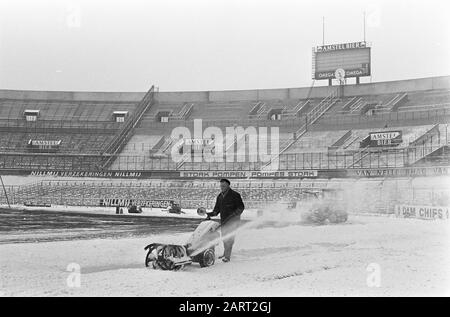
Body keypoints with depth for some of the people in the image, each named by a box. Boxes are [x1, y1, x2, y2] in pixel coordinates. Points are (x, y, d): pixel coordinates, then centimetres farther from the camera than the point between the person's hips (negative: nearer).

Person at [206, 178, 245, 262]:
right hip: (223, 221, 6)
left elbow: (241, 207, -7)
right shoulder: (219, 196, 13)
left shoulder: (235, 195, -5)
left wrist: (234, 214, -21)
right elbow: (217, 209, 17)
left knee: (229, 237, -14)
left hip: (232, 220, -6)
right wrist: (211, 214, 0)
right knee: (224, 237, 8)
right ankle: (226, 254, 22)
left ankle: (227, 256, -17)